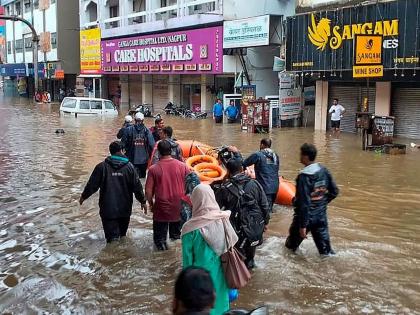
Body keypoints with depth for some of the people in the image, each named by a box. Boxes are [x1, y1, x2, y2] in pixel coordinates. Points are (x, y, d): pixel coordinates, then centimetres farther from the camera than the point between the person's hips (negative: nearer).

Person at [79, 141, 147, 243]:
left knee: (112, 236, 0)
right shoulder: (129, 166, -4)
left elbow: (92, 184, -2)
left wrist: (83, 196, 14)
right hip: (125, 209, 2)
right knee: (123, 233, 21)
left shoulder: (102, 167, -7)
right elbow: (137, 186, -2)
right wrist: (143, 201, 9)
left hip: (108, 209, -2)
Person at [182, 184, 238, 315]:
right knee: (219, 301, 23)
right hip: (220, 274, 3)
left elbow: (187, 258, -12)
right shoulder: (223, 220, -12)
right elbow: (231, 246, -3)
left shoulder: (191, 228, -21)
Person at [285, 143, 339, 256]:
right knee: (325, 249, 11)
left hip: (306, 217, -6)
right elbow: (334, 192, 9)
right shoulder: (324, 171, -1)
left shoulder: (304, 176, -22)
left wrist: (303, 225, -19)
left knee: (291, 247, 17)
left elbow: (304, 203, -23)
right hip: (321, 216, 6)